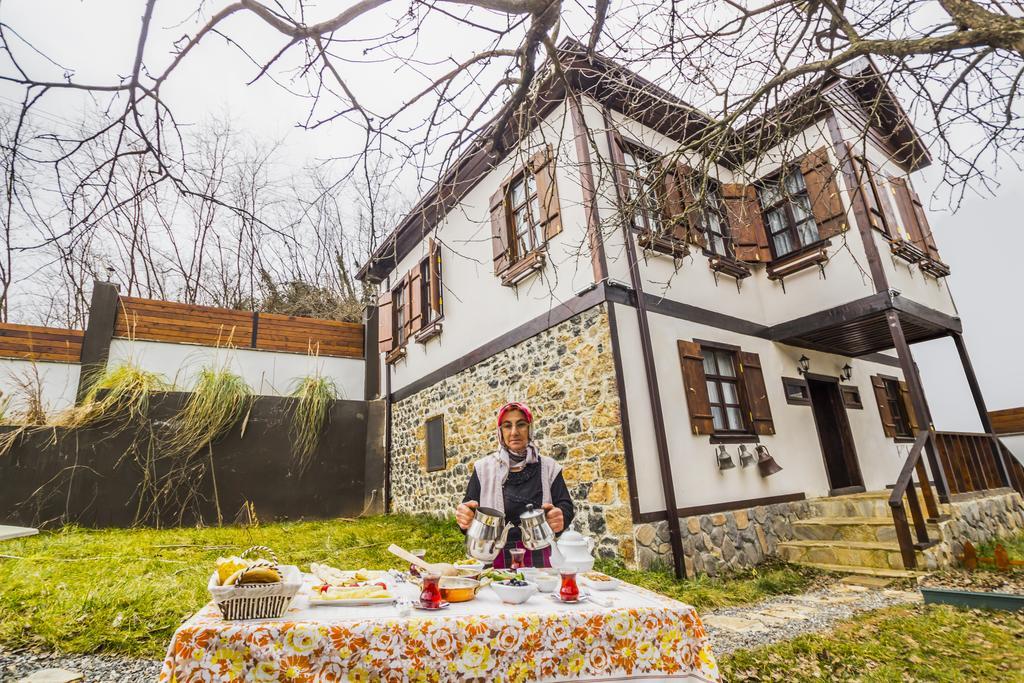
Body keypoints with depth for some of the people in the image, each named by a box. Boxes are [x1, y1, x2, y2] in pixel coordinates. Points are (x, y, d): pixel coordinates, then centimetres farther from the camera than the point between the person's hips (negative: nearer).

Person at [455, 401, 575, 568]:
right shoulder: (483, 467, 1)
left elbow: (566, 506, -2)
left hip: (538, 559, 1)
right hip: (494, 559, 0)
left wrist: (561, 516, -25)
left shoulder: (548, 467, 2)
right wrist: (464, 516, -23)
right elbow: (468, 508, 1)